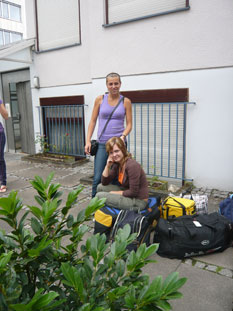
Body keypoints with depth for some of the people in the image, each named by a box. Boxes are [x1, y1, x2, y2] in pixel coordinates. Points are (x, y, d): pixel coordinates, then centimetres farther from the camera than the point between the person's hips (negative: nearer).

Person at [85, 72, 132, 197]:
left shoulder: (126, 101, 3)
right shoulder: (100, 99, 5)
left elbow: (129, 124, 3)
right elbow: (93, 121, 7)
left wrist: (123, 136, -16)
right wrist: (88, 141, -1)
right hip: (102, 143, 0)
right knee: (97, 177, -2)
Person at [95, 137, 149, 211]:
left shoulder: (132, 165, -24)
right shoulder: (117, 164, 2)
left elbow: (133, 192, -22)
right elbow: (104, 182, 6)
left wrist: (115, 193, -10)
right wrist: (107, 165, -7)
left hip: (138, 201, -9)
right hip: (129, 194, 9)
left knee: (99, 196, -11)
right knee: (100, 187, 8)